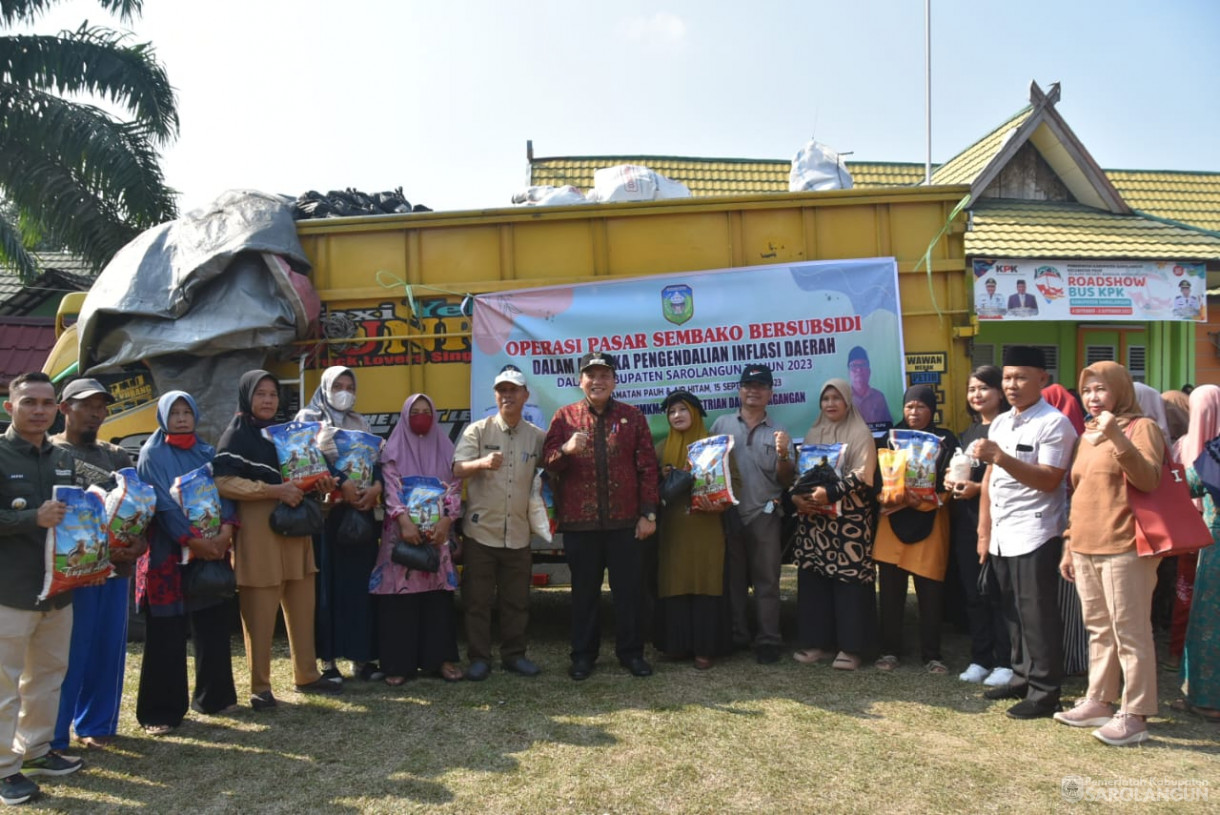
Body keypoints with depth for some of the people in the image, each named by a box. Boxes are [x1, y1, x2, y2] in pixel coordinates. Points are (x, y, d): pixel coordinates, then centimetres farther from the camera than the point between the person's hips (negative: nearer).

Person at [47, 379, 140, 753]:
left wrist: (140, 542, -8)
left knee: (108, 650, 10)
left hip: (116, 566, 5)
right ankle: (51, 737, 13)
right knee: (65, 655, 0)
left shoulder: (117, 456, 14)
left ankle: (95, 724, 23)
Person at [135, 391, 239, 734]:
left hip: (212, 548, 5)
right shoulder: (152, 455, -3)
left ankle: (214, 697, 23)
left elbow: (223, 490, 3)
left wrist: (226, 530, -15)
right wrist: (192, 540, -21)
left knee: (213, 627, 9)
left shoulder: (207, 453, 13)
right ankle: (161, 711, 9)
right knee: (167, 635, -1)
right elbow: (162, 503, -13)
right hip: (168, 552, -4)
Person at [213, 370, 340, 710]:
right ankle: (260, 688, 10)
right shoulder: (236, 434, -4)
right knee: (260, 613, -1)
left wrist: (320, 484, 4)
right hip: (258, 531, -7)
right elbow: (223, 482, -16)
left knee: (302, 606, 11)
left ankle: (306, 675, 23)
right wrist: (274, 491, -21)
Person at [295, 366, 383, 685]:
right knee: (327, 582, -4)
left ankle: (361, 656, 8)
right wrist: (343, 483, -22)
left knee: (359, 581, 3)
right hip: (326, 509, -4)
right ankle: (327, 658, 2)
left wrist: (375, 486, -11)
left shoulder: (361, 423, 19)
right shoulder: (309, 419, 5)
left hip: (361, 509, 4)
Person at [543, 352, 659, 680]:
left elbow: (647, 467, 2)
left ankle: (630, 651, 23)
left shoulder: (633, 417, 5)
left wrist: (648, 513, -3)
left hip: (625, 521, 0)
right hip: (579, 521, 0)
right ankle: (583, 655, 22)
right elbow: (548, 462, -1)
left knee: (629, 589, 7)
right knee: (584, 590, 9)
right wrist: (566, 450, -22)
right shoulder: (564, 416, 5)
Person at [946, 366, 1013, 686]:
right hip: (965, 520, 7)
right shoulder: (967, 433, 17)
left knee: (996, 593, -3)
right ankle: (980, 659, 20)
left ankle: (1005, 662, 9)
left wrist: (979, 488, -20)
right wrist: (950, 482, 6)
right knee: (972, 593, 11)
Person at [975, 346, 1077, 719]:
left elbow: (1047, 481, -19)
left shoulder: (1054, 424, -10)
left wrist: (1001, 457, -26)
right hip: (1000, 534, 7)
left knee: (1037, 615, 0)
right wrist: (983, 530, 12)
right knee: (1014, 613, 15)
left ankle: (1044, 691, 10)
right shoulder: (1000, 423, 13)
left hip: (1034, 534, -7)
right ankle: (1023, 677, 28)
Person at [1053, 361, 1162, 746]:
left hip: (1124, 549, -7)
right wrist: (1069, 545, 18)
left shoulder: (1141, 427, -3)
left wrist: (1118, 437, -29)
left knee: (1129, 632, -2)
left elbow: (1148, 480, -18)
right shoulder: (1087, 434, 19)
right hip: (1085, 549, 7)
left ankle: (1134, 715, 5)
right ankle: (1098, 702, 22)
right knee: (1099, 630, 14)